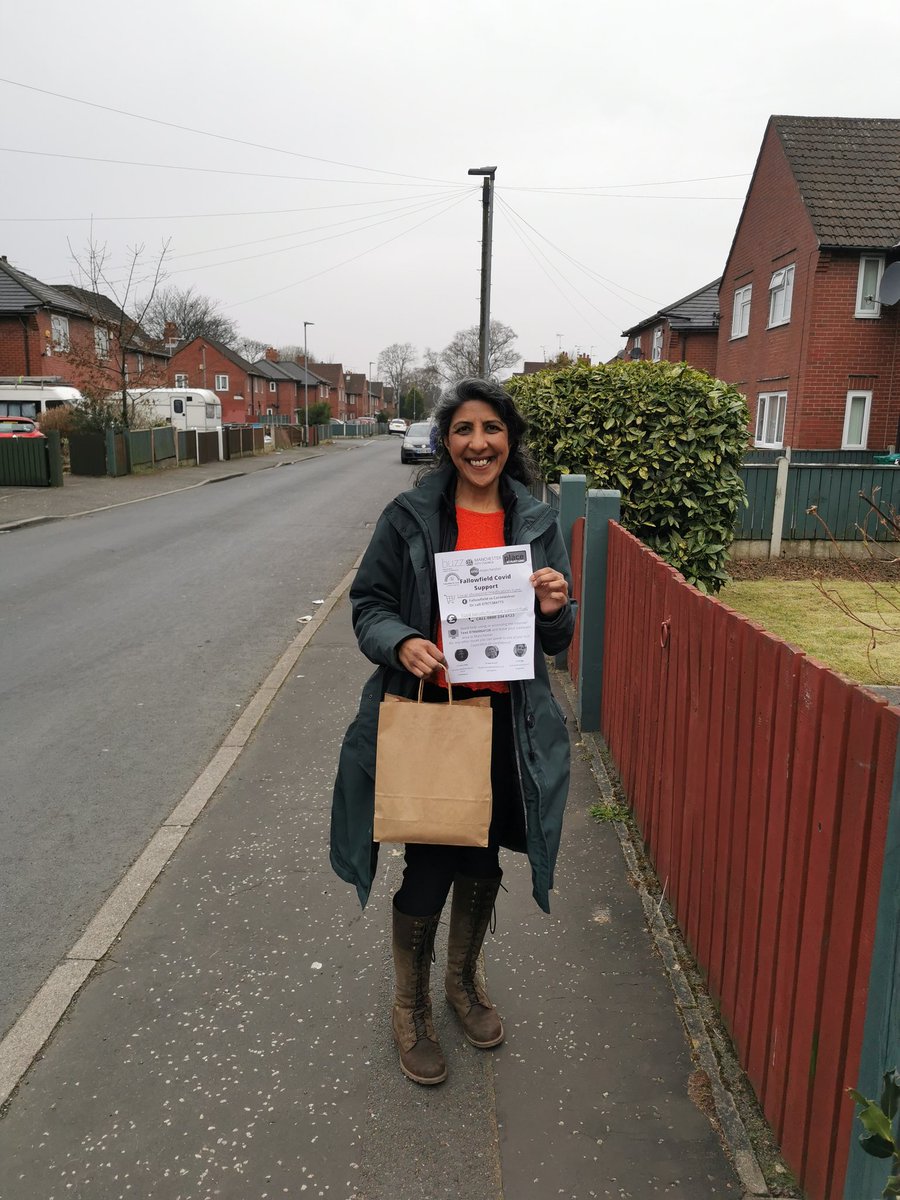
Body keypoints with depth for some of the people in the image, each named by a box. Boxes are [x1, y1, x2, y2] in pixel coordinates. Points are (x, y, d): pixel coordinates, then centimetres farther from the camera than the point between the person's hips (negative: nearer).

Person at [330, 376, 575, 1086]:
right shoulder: (410, 517, -4)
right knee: (429, 864, 4)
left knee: (482, 861, 17)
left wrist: (553, 610, -15)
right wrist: (401, 641, -21)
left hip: (505, 722, 3)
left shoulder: (538, 523, 3)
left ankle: (465, 980, 46)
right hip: (427, 715, -2)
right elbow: (369, 603, -1)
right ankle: (411, 1007, 32)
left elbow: (557, 641, 8)